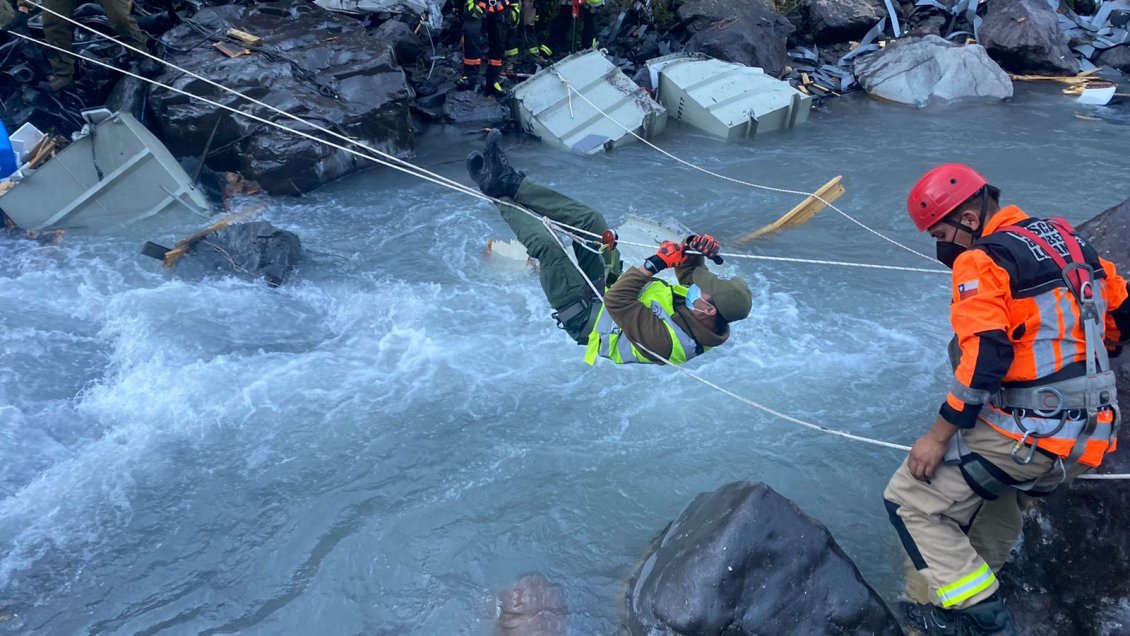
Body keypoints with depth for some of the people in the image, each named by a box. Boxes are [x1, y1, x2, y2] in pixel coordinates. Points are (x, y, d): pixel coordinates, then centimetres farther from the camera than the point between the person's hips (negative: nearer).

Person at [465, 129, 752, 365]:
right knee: (590, 219, 0)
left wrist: (655, 264, -44)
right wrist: (697, 250, -23)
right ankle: (511, 183, 9)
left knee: (547, 246, -19)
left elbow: (617, 301, -41)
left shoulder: (665, 341, -41)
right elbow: (689, 268, -1)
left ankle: (499, 195, 8)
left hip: (585, 318, -7)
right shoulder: (703, 321, -17)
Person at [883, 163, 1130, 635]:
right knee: (1002, 489, 33)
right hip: (1089, 436, 9)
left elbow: (984, 358, -22)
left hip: (1026, 437, -9)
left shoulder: (983, 259, -13)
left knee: (911, 501, 0)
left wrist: (939, 435, -16)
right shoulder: (1067, 239, 12)